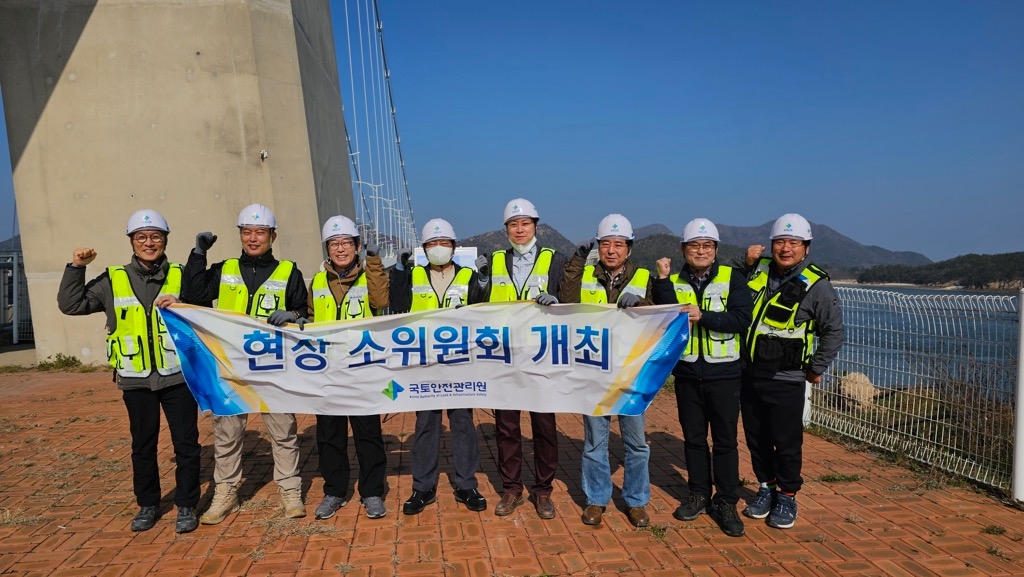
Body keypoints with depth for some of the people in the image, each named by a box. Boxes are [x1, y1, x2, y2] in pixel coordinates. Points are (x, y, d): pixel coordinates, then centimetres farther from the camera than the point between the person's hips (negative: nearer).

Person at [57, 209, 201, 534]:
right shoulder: (113, 281, 5)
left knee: (186, 443, 3)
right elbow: (71, 305, 5)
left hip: (177, 375, -1)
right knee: (143, 445, 13)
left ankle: (186, 506, 17)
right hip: (136, 380, 2)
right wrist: (76, 268, -5)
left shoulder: (181, 276, 2)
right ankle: (147, 505, 29)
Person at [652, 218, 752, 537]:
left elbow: (742, 319, -15)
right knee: (693, 438, 13)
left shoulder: (733, 278, -2)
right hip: (687, 374, 3)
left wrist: (703, 316, -24)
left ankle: (726, 503, 16)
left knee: (725, 440, 4)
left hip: (724, 374, -2)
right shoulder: (673, 283, 4)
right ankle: (699, 494, 28)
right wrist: (663, 279, -19)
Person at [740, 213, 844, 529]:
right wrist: (746, 265, 6)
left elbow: (834, 332, -1)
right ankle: (766, 487, 31)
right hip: (750, 374, 5)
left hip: (786, 380, -5)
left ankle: (787, 497, 21)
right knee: (756, 438, 14)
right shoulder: (758, 272, 6)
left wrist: (817, 368, -1)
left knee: (786, 443, 3)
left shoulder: (816, 286, -7)